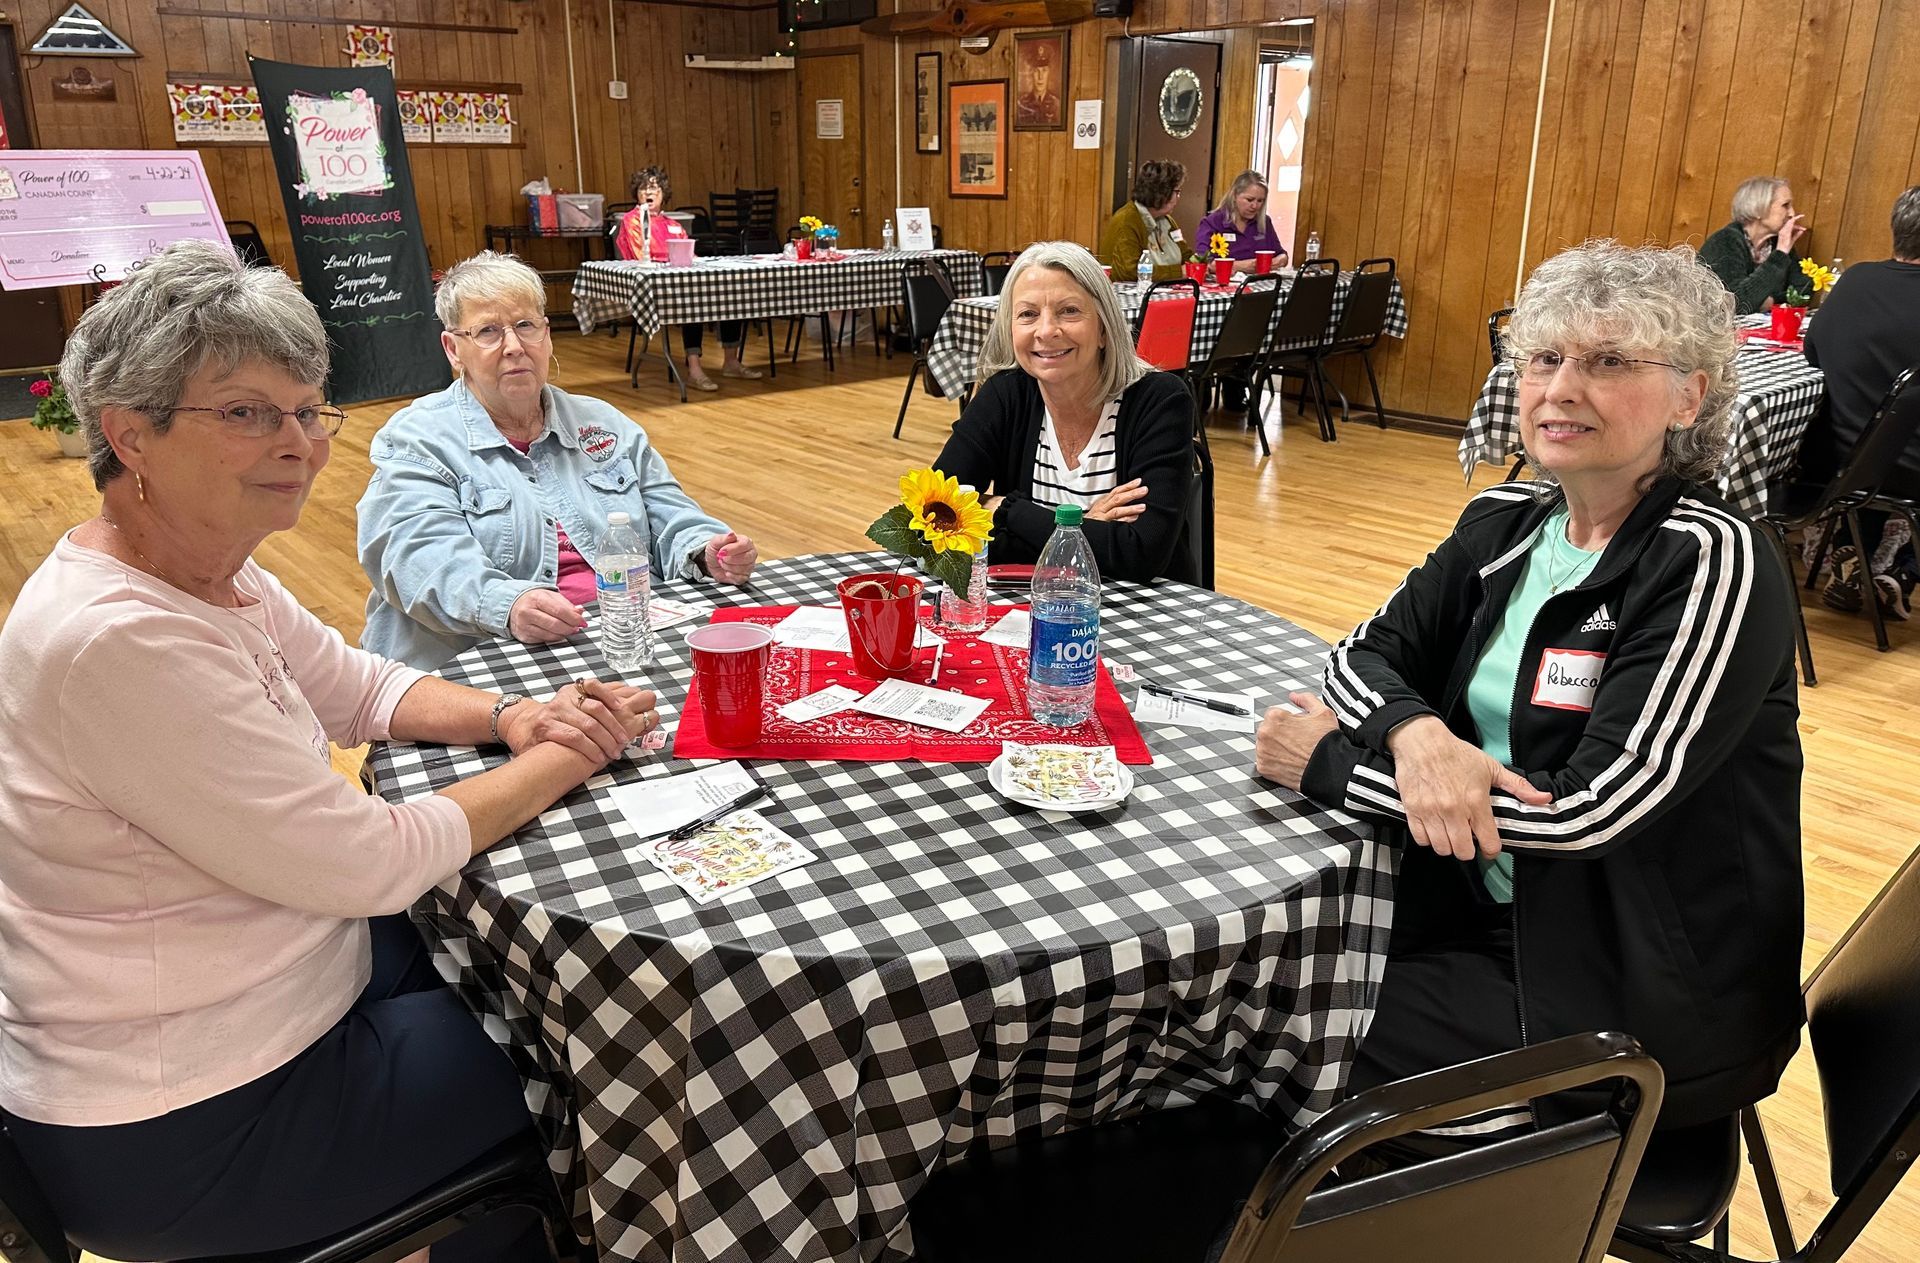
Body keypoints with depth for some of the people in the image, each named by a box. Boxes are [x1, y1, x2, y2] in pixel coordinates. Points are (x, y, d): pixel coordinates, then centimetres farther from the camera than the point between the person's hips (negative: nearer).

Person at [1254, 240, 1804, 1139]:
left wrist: (1334, 765, -19)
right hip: (1480, 914, 6)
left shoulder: (1711, 562, -18)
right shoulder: (1504, 524, 3)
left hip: (1637, 990, -6)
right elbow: (1363, 654, 2)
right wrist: (1415, 734, -23)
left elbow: (1591, 808, -24)